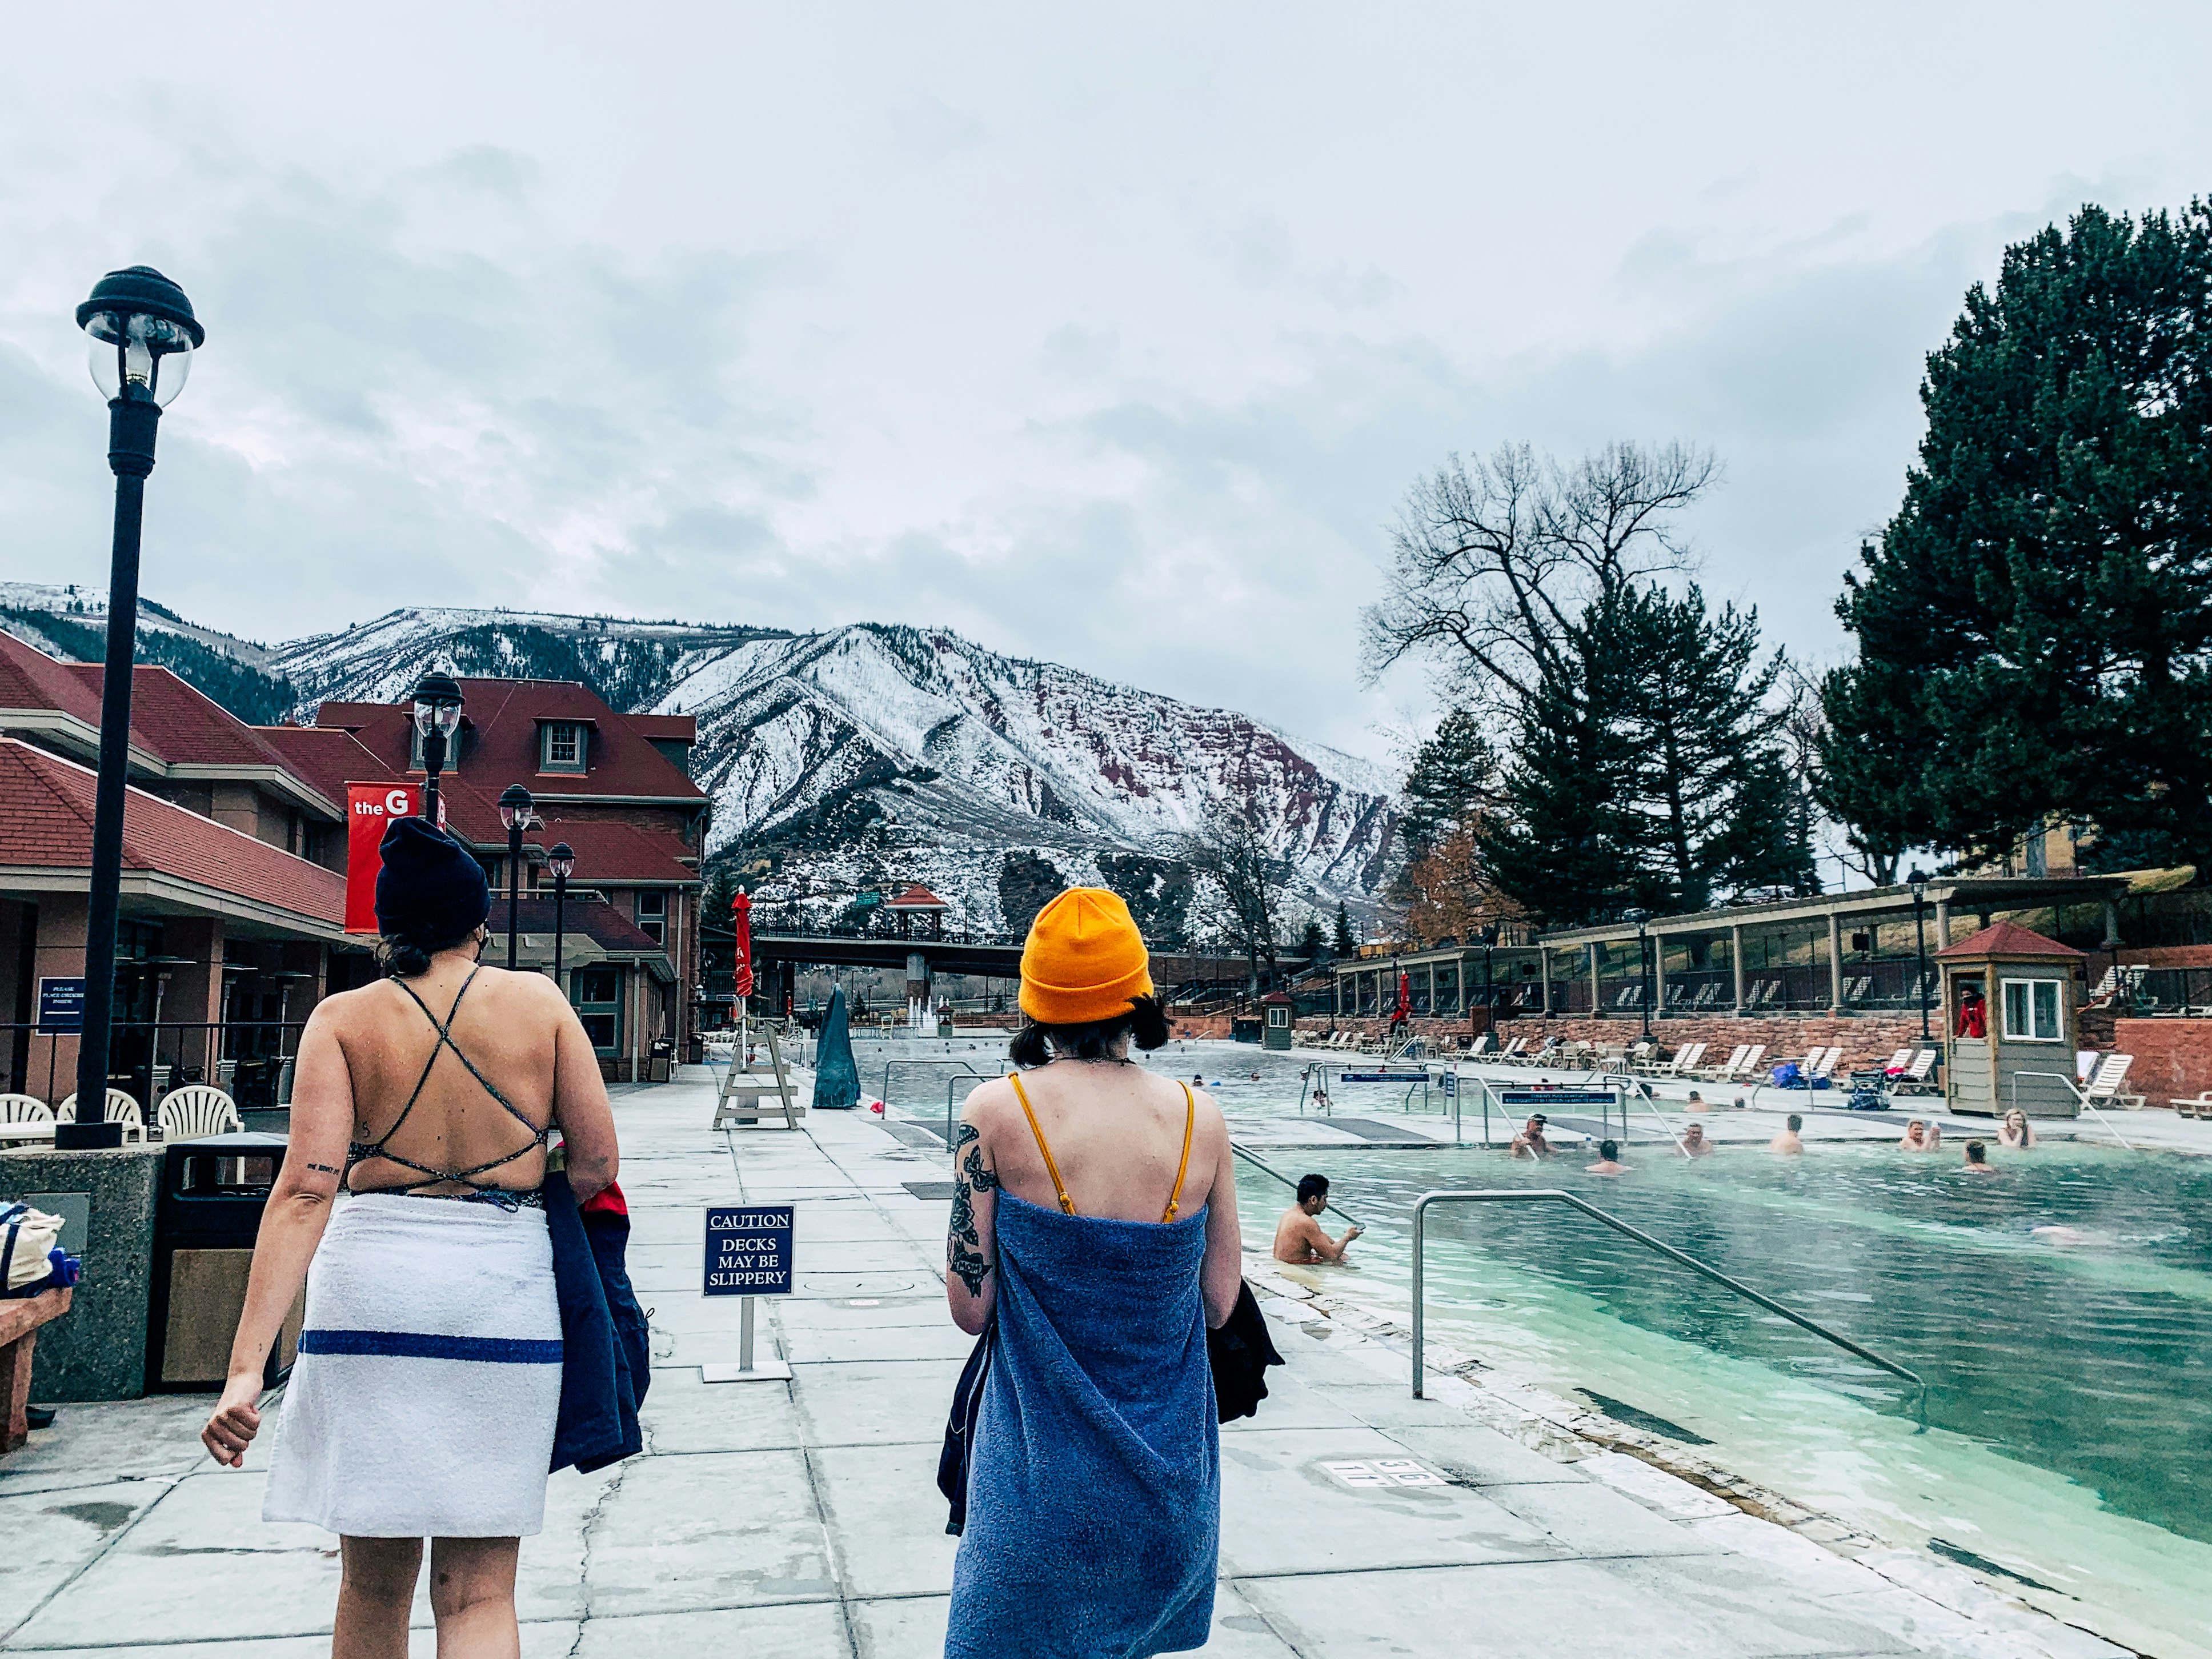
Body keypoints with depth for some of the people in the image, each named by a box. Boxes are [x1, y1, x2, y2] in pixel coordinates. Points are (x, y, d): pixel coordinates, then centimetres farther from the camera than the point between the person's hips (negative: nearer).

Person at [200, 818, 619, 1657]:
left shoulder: (343, 1017, 1)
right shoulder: (539, 1000, 3)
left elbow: (306, 1188, -10)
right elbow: (596, 1165, 1)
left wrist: (247, 1364, -13)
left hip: (369, 1284, 1)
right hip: (504, 1285, 0)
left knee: (373, 1579, 17)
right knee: (477, 1592, 5)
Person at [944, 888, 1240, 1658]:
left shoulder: (996, 1111, -15)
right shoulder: (1201, 1117, -8)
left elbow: (971, 1308, -12)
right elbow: (1219, 1306, -2)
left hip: (1044, 1480, -3)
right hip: (1168, 1473, 3)